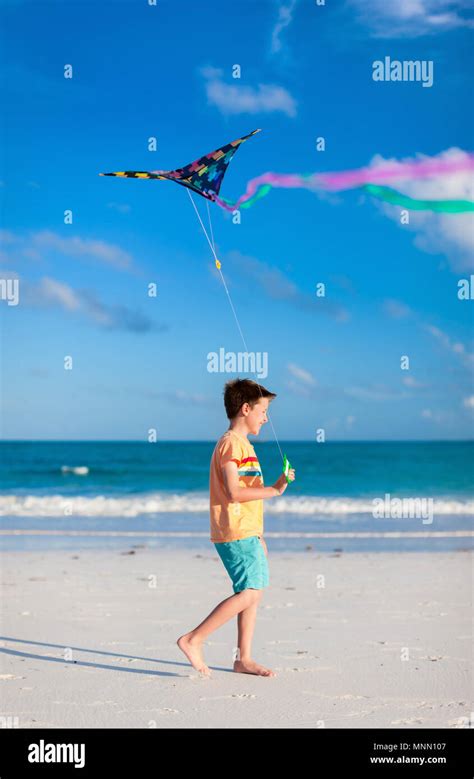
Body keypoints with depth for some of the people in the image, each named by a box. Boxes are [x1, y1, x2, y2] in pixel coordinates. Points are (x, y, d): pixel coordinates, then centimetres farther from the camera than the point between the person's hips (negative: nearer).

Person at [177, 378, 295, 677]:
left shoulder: (243, 445, 20)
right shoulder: (231, 443, -12)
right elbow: (233, 493, -22)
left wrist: (258, 537, 22)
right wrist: (274, 489, -18)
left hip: (248, 534, 10)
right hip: (235, 533, -10)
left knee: (255, 592, 9)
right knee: (249, 593, -14)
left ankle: (244, 659, 14)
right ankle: (193, 640, -10)